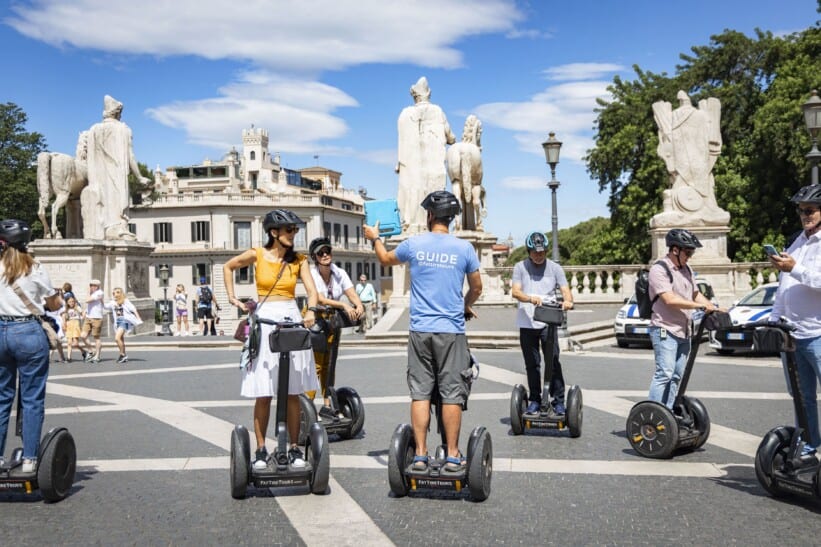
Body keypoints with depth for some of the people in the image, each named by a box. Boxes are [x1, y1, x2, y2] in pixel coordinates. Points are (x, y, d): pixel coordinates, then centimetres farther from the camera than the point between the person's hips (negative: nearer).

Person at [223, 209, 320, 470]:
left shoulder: (298, 260, 4)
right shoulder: (257, 254, 1)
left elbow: (312, 290, -7)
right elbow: (228, 267, 17)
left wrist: (311, 311, -26)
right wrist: (232, 297, 10)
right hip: (264, 321, -1)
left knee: (293, 392, 3)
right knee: (263, 394, -1)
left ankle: (294, 449, 12)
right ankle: (261, 450, 9)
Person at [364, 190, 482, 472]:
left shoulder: (414, 244, 0)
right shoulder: (464, 248, -1)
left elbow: (386, 259, 20)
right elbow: (477, 288, 9)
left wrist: (375, 238, 40)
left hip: (420, 330, 1)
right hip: (451, 331, -1)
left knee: (420, 393, 5)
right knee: (451, 394, 3)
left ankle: (420, 454, 7)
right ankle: (452, 455, 7)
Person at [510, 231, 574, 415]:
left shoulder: (555, 268, 7)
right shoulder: (520, 267, 5)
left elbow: (565, 290, -1)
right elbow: (515, 291, -8)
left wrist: (567, 301, -25)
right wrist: (530, 298, -28)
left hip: (548, 322, -1)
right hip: (527, 323, 1)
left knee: (553, 361, -6)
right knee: (532, 364, 8)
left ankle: (558, 400, 1)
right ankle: (535, 400, 18)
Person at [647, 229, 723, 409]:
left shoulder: (686, 270, 16)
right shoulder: (659, 269, -12)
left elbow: (696, 294, 22)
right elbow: (670, 299, -21)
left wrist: (715, 309, 6)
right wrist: (701, 306, -22)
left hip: (683, 331, 9)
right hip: (665, 330, -8)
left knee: (676, 376, 9)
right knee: (664, 374, -13)